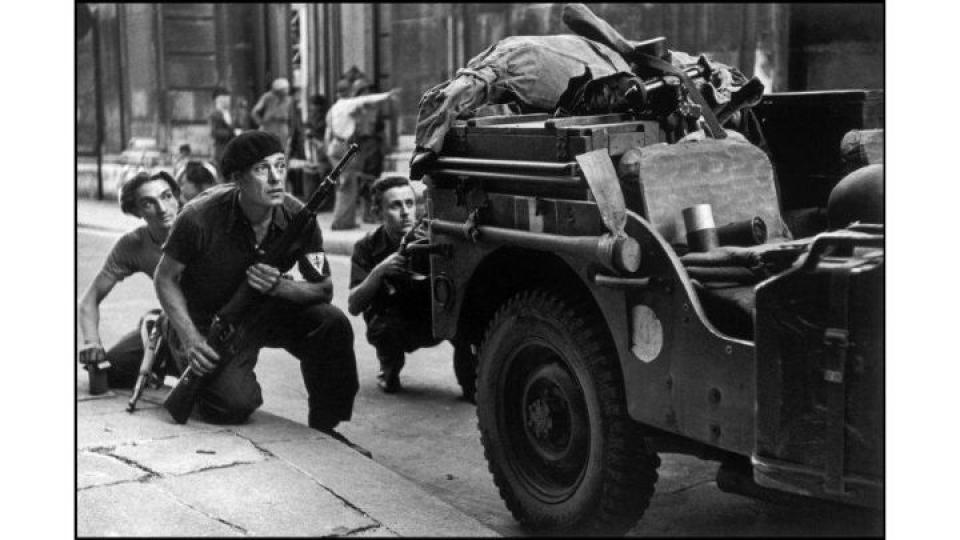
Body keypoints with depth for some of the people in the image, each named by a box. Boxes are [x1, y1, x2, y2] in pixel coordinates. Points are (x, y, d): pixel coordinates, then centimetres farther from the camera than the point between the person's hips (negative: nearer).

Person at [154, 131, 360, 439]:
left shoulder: (297, 217, -16)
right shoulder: (200, 217, -24)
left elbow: (324, 290, -9)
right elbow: (165, 279, -10)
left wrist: (279, 286, -29)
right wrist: (190, 339, -20)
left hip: (270, 308, 3)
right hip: (211, 322, -3)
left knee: (333, 324, -23)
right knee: (235, 405, -24)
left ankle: (323, 429, -3)